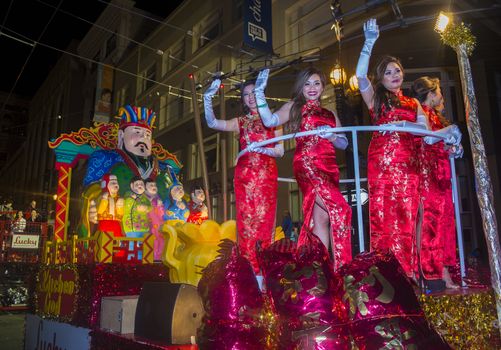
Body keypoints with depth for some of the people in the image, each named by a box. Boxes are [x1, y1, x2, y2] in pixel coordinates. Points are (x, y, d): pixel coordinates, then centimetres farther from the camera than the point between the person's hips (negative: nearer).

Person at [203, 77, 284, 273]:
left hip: (267, 175, -1)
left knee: (264, 220, -4)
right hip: (244, 174, 1)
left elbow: (280, 151, 4)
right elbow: (213, 123, -2)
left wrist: (261, 149, -13)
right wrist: (208, 98, -12)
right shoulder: (241, 122, 13)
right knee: (246, 220, -3)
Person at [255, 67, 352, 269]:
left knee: (321, 218, 0)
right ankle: (333, 266, -9)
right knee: (339, 211, -17)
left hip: (329, 168, 5)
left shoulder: (330, 114, 24)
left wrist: (331, 136, -1)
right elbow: (270, 120, -6)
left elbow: (344, 144, 19)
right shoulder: (294, 107, 11)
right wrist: (259, 92, -11)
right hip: (307, 165, -5)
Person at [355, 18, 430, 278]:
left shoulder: (413, 103, 20)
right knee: (383, 215, -7)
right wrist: (369, 43, -9)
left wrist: (402, 124, -11)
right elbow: (360, 75, -5)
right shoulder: (376, 98, 12)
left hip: (408, 164, 3)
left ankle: (406, 272, 2)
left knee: (407, 217, -2)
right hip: (381, 161, -2)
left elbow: (425, 128, 7)